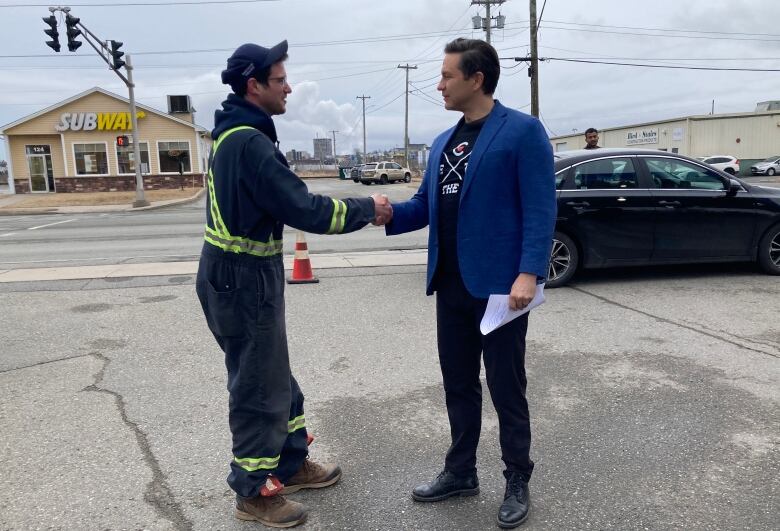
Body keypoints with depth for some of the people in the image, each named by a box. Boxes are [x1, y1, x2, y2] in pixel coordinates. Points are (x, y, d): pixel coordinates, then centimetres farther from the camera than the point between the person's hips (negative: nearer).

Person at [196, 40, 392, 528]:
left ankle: (292, 464, 36)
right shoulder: (249, 141, -21)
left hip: (243, 275, 10)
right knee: (258, 387, 4)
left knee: (277, 378, 20)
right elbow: (302, 209, -23)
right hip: (242, 280, -10)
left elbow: (287, 201, 12)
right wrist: (366, 209, -10)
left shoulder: (235, 132, 13)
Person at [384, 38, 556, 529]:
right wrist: (385, 212, -5)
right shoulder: (443, 142, 14)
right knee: (458, 383, 16)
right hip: (452, 285, 7)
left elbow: (541, 208, -14)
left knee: (506, 387, 7)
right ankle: (461, 472, 35)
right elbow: (426, 206, 13)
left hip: (500, 285, -7)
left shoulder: (522, 131, -7)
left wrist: (529, 273, -23)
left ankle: (518, 482, 27)